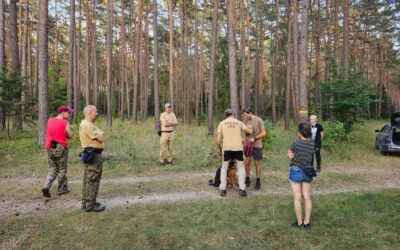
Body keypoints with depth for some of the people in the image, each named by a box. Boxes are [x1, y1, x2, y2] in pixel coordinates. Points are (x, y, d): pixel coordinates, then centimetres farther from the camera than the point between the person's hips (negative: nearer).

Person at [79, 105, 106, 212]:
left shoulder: (86, 124, 17)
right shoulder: (88, 125, -18)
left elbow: (97, 137, 16)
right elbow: (100, 138, -20)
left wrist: (99, 134, -3)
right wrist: (101, 133, -1)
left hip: (90, 154, 11)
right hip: (93, 155, -11)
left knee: (88, 180, 17)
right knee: (93, 180, -5)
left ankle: (86, 203, 27)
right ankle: (90, 205, 2)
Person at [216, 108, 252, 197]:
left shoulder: (222, 123, 8)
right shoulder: (239, 122, 11)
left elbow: (218, 140, 3)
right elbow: (250, 131, 12)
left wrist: (220, 148, 19)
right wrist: (251, 129, 35)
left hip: (226, 148, 0)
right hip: (238, 148, 0)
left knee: (224, 168, 15)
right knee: (241, 167, 15)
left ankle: (222, 189, 13)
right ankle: (242, 189, 9)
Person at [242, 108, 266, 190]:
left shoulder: (259, 120, -9)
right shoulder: (246, 121, 5)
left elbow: (264, 133, -9)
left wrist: (255, 138, -18)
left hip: (257, 146, -4)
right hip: (247, 145, 4)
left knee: (257, 164, 5)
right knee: (246, 163, 3)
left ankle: (258, 182, 18)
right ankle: (247, 179, 20)